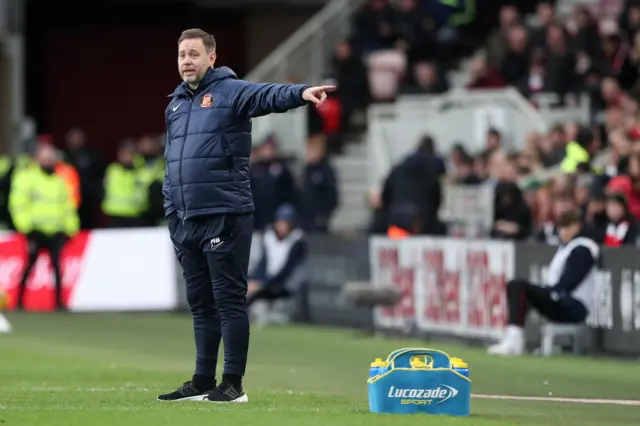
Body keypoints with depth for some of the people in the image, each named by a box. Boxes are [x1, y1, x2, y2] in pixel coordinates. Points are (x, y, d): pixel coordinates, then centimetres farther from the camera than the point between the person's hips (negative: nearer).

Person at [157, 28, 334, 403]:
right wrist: (171, 211, 19)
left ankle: (233, 384, 1)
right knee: (201, 304, 13)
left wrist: (301, 93, -45)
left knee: (229, 300, -3)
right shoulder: (176, 105, 17)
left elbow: (268, 95, -25)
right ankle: (203, 382, 20)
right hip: (187, 220, 7)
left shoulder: (230, 92, -5)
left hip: (225, 216, -7)